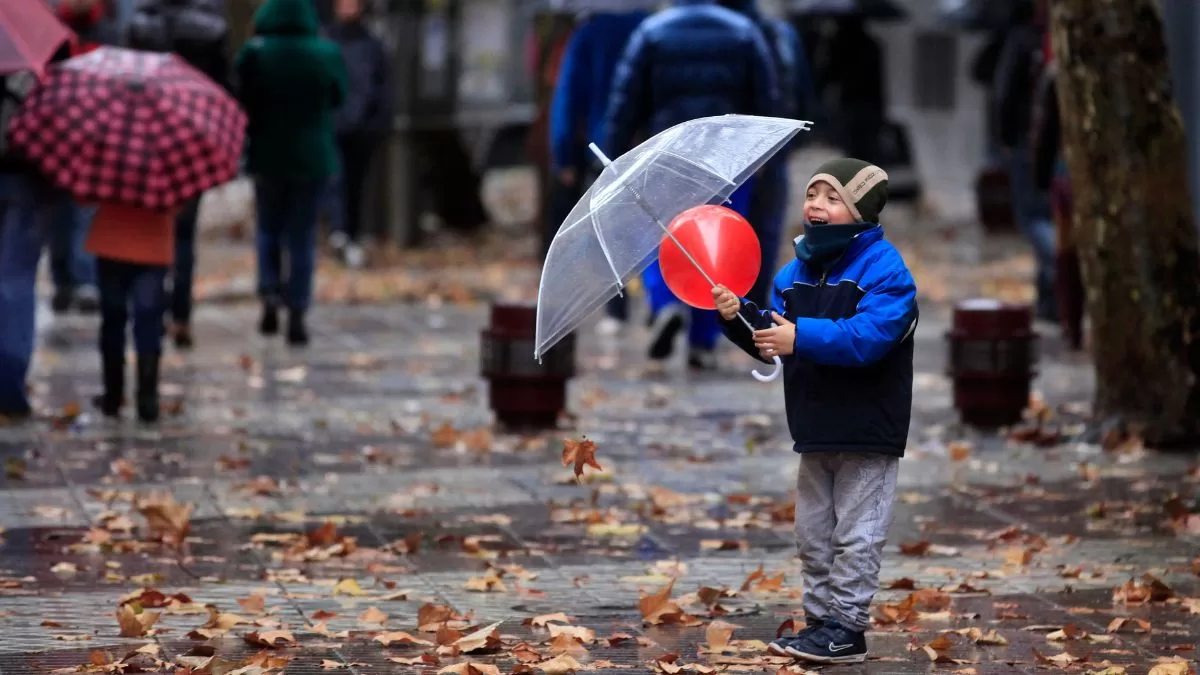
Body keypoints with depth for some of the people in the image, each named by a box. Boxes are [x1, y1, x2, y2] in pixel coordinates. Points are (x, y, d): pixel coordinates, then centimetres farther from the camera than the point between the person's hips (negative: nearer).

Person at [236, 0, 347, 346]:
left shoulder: (255, 54, -13)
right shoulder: (327, 54, -9)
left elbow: (243, 105, -8)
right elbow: (338, 98, 6)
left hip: (268, 157, 0)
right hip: (312, 158, 0)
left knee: (268, 229, 19)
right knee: (302, 237, 7)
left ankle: (270, 295, 0)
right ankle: (296, 314, 4)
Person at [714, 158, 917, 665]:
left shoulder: (884, 269, -12)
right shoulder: (794, 273, 11)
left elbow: (869, 336, -26)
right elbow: (772, 337, 13)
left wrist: (802, 337, -28)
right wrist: (740, 317, -6)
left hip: (867, 432, -8)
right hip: (816, 430, 8)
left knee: (856, 535, -2)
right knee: (813, 532, 12)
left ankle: (846, 628, 2)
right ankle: (820, 619, 20)